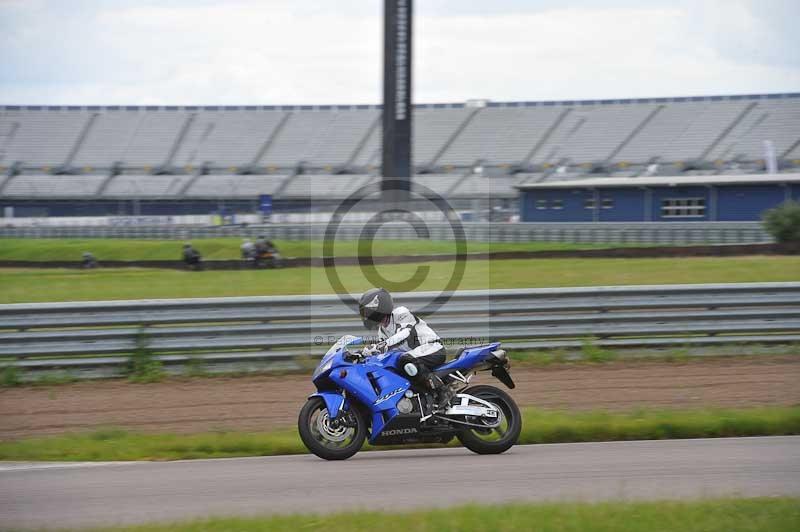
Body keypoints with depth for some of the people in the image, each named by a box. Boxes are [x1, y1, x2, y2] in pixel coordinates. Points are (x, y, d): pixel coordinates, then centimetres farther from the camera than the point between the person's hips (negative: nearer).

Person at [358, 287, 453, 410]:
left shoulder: (401, 314, -10)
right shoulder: (382, 331, 17)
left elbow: (405, 334, -29)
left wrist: (384, 345, -42)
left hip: (433, 348, -10)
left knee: (406, 362, -36)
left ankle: (442, 390, -34)